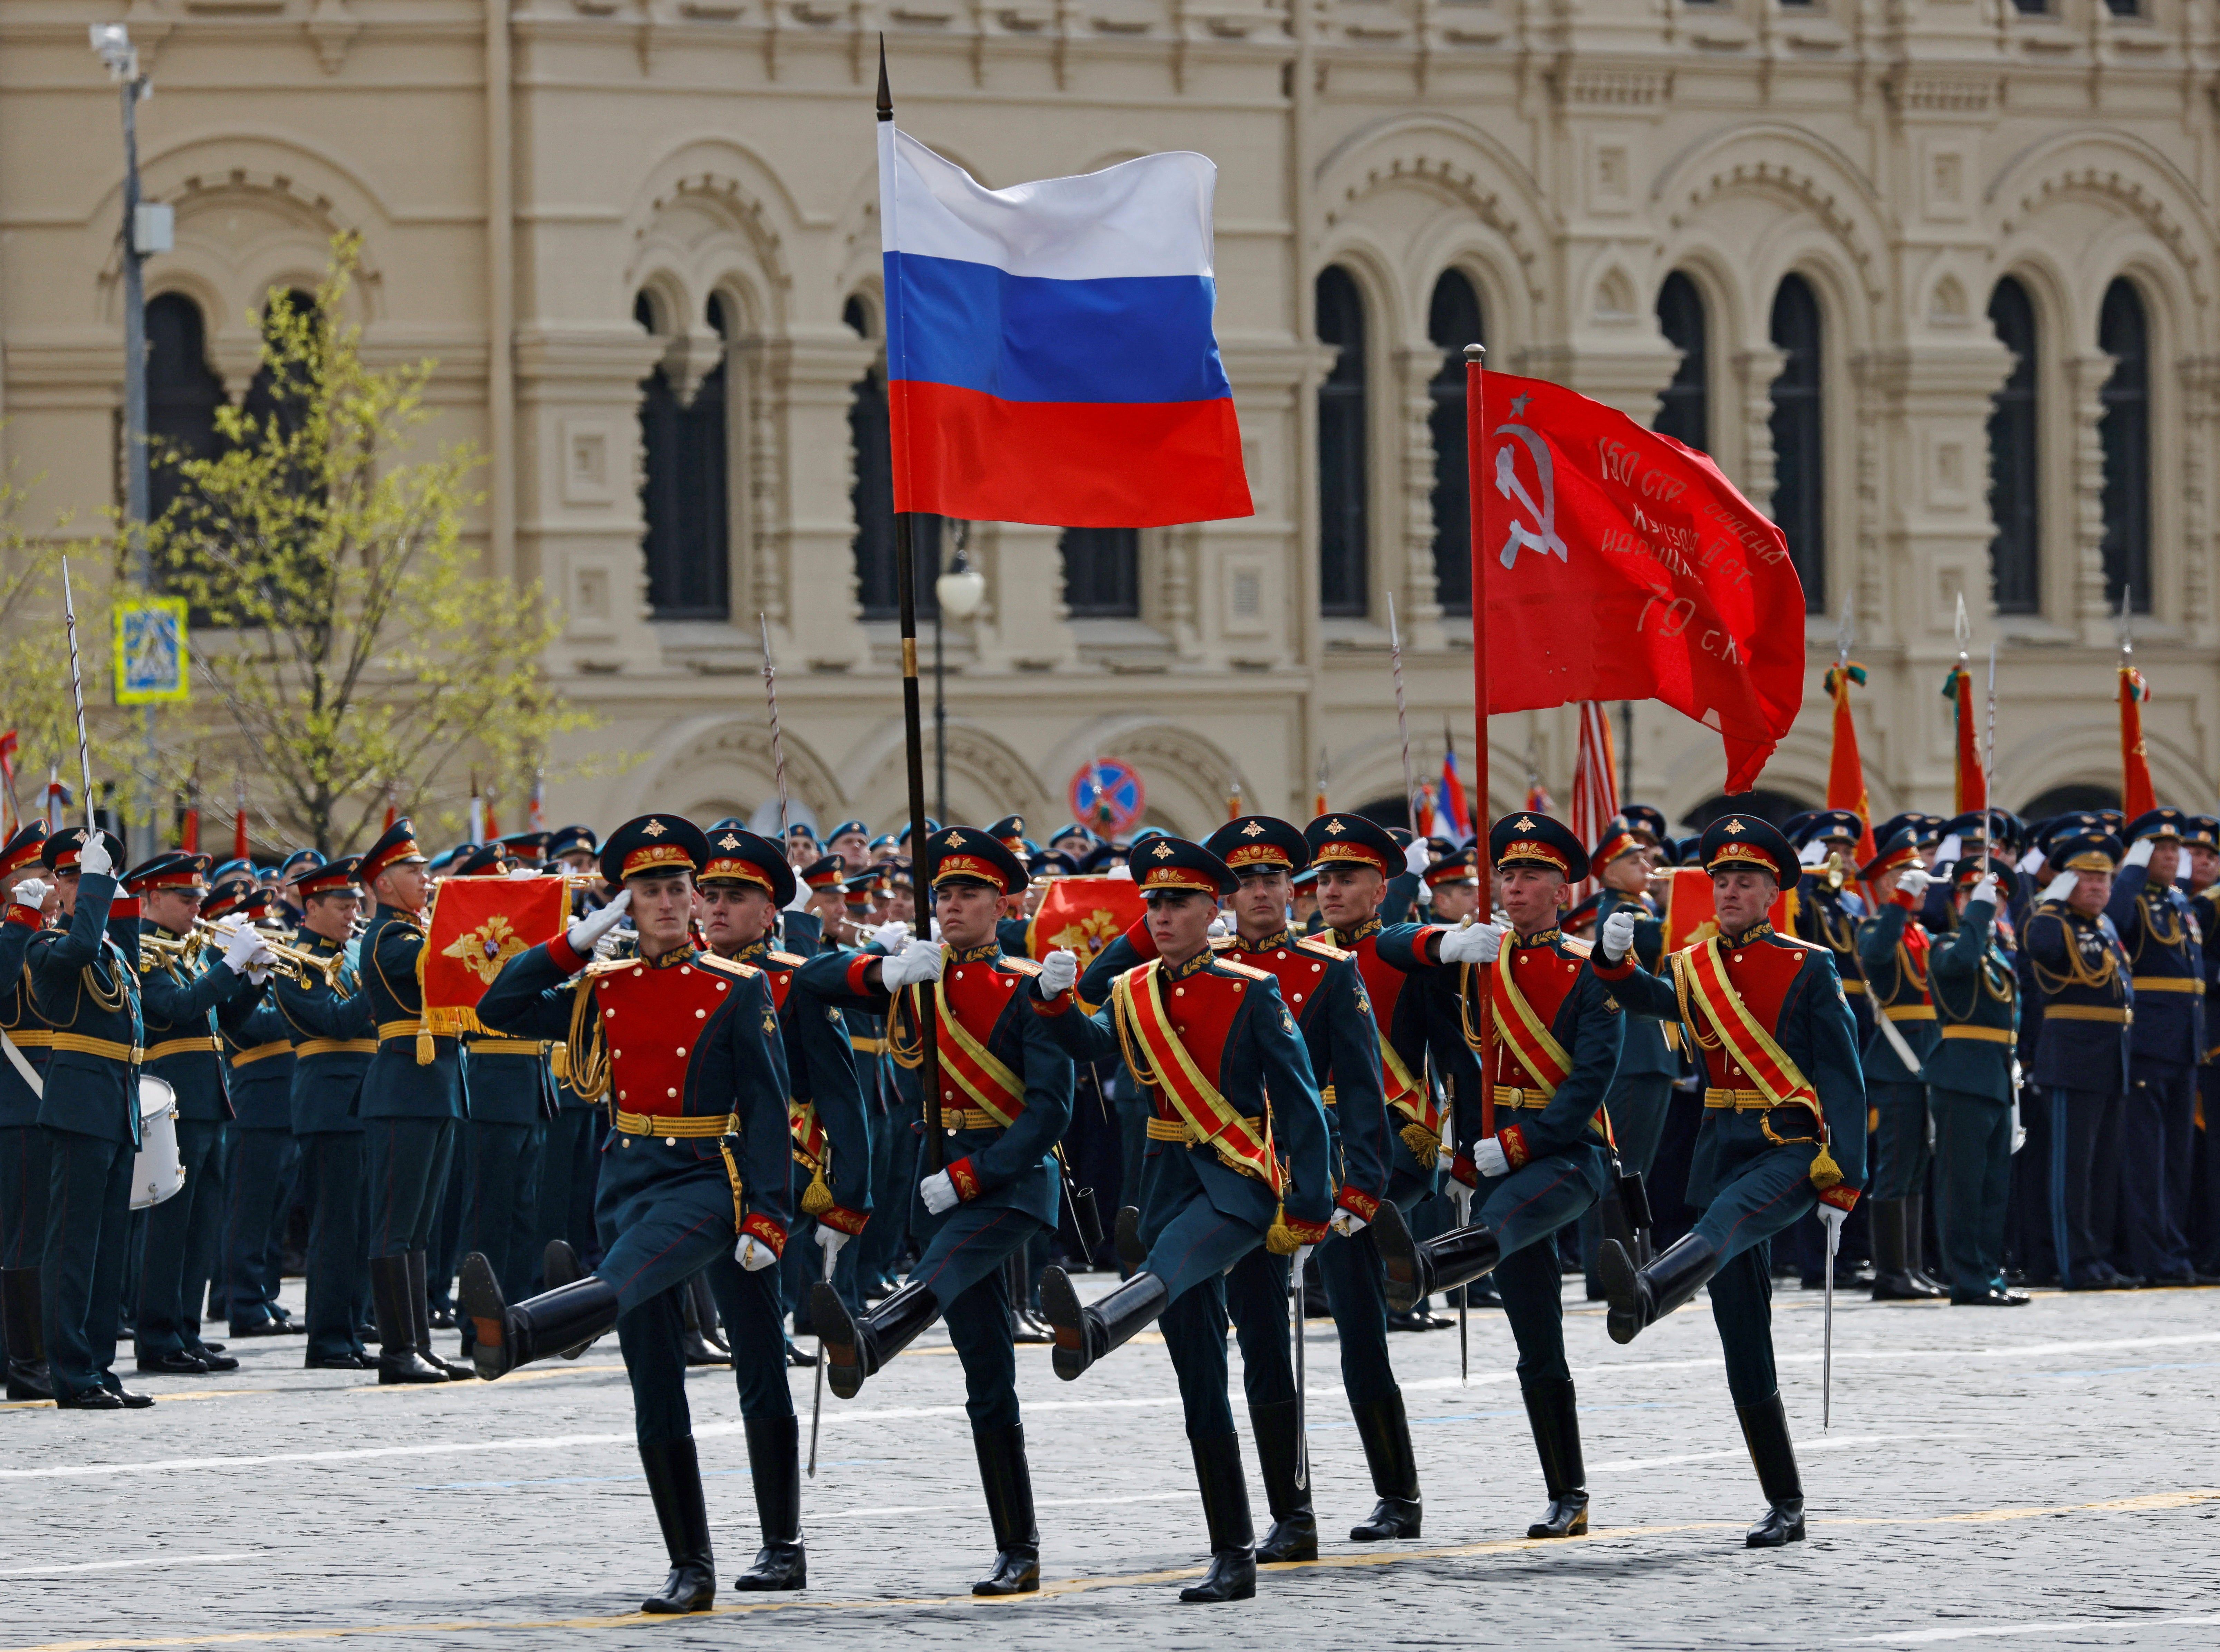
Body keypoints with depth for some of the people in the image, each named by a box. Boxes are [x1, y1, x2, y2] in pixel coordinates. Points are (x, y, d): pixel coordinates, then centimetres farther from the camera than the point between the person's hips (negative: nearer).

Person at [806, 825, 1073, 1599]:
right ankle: (1018, 1555, 7)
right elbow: (814, 980, 2)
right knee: (987, 1381, 5)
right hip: (943, 1179, 6)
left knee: (944, 1267, -37)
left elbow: (1050, 1110, -10)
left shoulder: (1028, 989, -3)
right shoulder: (913, 976, 14)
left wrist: (967, 1179, -18)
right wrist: (883, 971, -18)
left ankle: (866, 1341, -71)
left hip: (1013, 1177, -6)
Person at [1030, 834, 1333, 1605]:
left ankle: (1093, 1331, -72)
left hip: (1241, 1181, -6)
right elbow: (1090, 1045, -3)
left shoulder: (1253, 993, -3)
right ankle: (1233, 1561, 7)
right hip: (1170, 1183, 6)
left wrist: (1309, 1208, -9)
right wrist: (1056, 1000, -22)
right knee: (1201, 1388, 4)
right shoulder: (1134, 993, 12)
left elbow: (1299, 1102, -5)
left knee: (1172, 1261, -39)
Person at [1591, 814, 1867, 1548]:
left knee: (1725, 1223, -38)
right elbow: (1649, 999, -2)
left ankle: (1642, 1297, -69)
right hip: (1722, 1151, 6)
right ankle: (1785, 1507, 8)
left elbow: (1843, 1080, -5)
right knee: (1744, 1347, 3)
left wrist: (1841, 1184, -12)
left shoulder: (1808, 969, -1)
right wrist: (1615, 960, -24)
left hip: (1792, 1150, -6)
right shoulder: (1695, 968, 15)